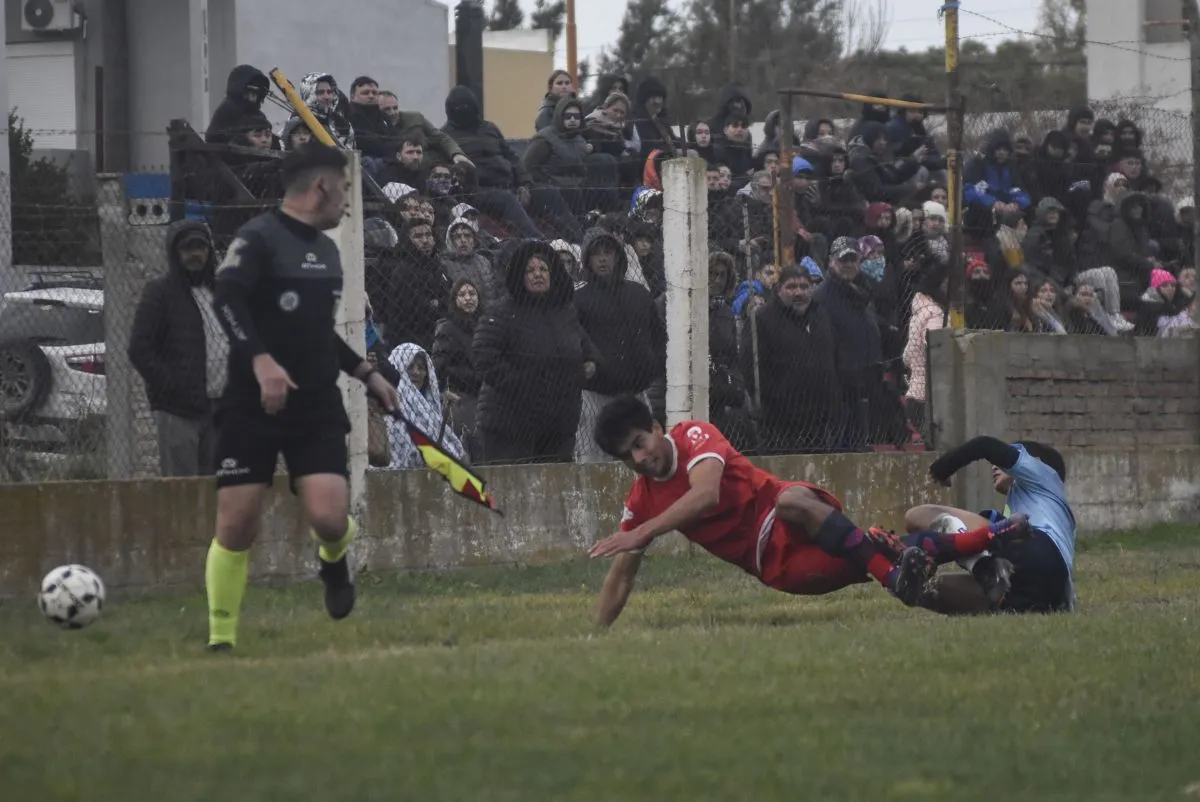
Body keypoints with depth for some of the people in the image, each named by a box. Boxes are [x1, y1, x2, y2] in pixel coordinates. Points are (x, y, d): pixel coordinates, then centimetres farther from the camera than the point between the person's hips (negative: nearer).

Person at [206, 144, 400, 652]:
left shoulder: (327, 250, 15)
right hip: (252, 407, -5)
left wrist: (367, 374, 23)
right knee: (236, 527, -5)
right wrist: (261, 360, -39)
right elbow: (226, 299, -27)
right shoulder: (259, 238, -10)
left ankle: (334, 560, 21)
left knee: (328, 518, -14)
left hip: (318, 407, 5)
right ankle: (221, 641, 10)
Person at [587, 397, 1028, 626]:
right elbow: (621, 575, 10)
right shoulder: (641, 503, 5)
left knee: (791, 500, -38)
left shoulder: (694, 436, -9)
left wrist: (641, 532, -33)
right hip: (777, 567, 3)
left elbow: (705, 495, -27)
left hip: (795, 523, -3)